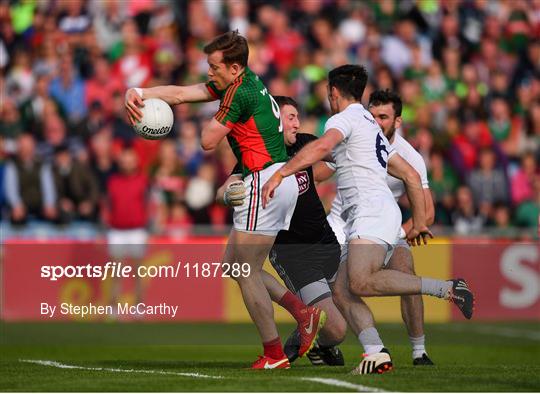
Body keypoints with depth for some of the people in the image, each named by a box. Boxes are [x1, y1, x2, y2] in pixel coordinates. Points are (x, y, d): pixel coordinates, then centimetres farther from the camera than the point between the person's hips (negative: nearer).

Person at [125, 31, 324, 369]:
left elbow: (209, 141, -12)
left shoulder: (239, 93, -15)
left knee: (246, 272, -3)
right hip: (282, 180, 10)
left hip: (266, 182, -10)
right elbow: (180, 93, 14)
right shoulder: (239, 83, 14)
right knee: (233, 264, 14)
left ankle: (274, 354, -1)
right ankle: (304, 313, 9)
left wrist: (212, 122, 9)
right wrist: (138, 93, 2)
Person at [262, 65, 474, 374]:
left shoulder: (345, 119, 1)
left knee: (360, 283, -28)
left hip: (372, 211, -10)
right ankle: (377, 354, -16)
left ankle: (447, 289, -27)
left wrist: (280, 174, -26)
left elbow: (323, 146, -22)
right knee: (342, 293, 2)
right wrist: (419, 223, 34)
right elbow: (412, 176, 31)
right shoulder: (373, 127, 30)